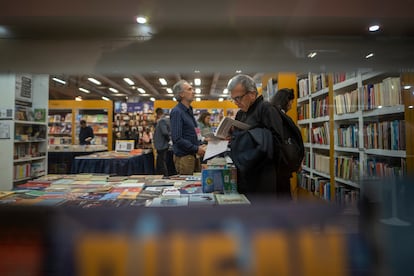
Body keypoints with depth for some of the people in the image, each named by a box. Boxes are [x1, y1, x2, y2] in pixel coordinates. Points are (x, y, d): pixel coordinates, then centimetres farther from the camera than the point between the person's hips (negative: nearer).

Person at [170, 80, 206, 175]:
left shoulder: (189, 111, 15)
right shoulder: (177, 112, -14)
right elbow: (177, 138, -22)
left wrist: (200, 146, 6)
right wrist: (196, 149, -17)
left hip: (194, 156, 9)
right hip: (184, 156, -9)